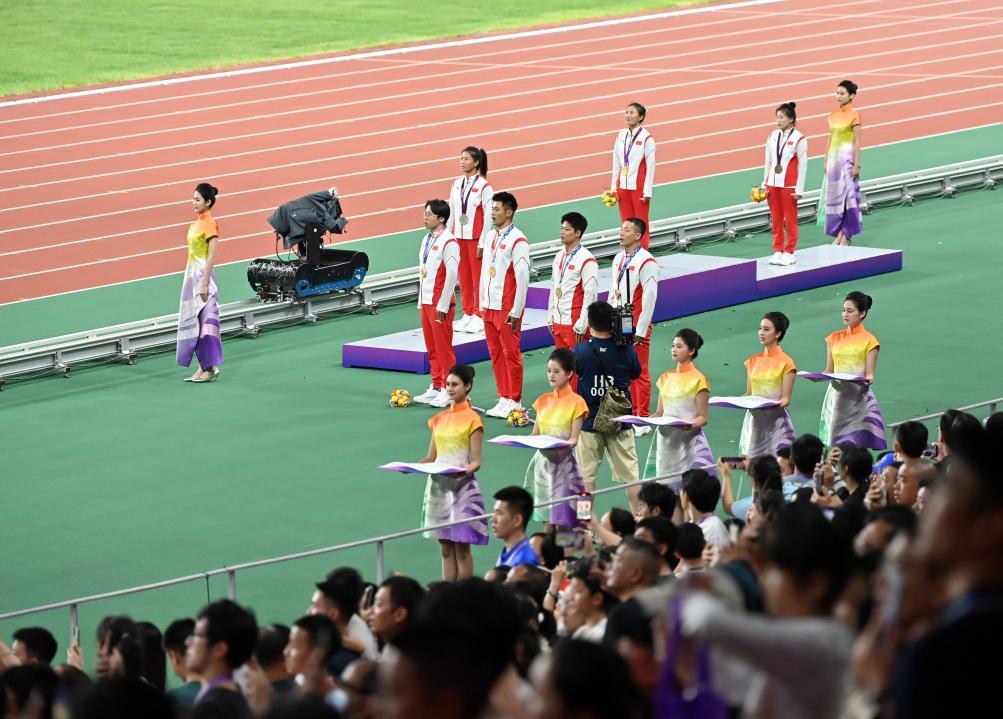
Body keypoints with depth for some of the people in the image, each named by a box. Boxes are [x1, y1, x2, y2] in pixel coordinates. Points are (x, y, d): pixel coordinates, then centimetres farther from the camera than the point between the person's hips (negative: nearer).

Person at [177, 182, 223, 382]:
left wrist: (204, 283, -20)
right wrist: (191, 279, 17)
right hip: (191, 275, 9)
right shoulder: (196, 223, 12)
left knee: (205, 320, -6)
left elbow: (211, 256, -17)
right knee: (193, 320, 9)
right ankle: (203, 367, 12)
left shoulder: (210, 224, -13)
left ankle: (210, 367, -2)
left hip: (202, 275, -9)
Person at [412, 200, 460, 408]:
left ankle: (448, 391, 3)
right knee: (431, 349, 12)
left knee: (444, 348, -2)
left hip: (440, 304, -8)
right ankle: (436, 388, 19)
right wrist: (421, 301, 15)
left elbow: (451, 275, -17)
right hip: (426, 302, 8)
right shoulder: (427, 240, 12)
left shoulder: (448, 242, -15)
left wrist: (442, 305, -17)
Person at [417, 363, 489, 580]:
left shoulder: (472, 419, -5)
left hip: (461, 486, -6)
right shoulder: (439, 419, 12)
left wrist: (464, 471, -29)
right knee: (445, 548, 7)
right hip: (438, 486, 6)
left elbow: (476, 462, -9)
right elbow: (431, 458, 13)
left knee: (461, 547, -3)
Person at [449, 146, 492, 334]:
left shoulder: (484, 186, -9)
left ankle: (479, 315, 7)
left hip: (475, 237, -6)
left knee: (478, 276, 0)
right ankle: (467, 314, 17)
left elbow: (488, 216, -10)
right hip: (458, 236, 6)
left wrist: (483, 243, -12)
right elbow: (451, 211, 11)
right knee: (463, 277, 9)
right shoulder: (457, 184, 7)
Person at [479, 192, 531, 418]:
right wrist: (483, 303, 16)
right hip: (489, 307, 8)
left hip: (507, 309, -8)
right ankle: (503, 399, 17)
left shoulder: (517, 241, -13)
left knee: (511, 353, -2)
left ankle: (514, 402, 5)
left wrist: (516, 312, -15)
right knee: (495, 353, 10)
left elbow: (522, 278, -15)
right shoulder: (491, 236, 12)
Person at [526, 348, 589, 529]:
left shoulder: (576, 402, -5)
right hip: (543, 461, 5)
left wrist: (558, 446, -29)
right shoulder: (543, 401, 11)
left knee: (563, 520, -7)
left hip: (563, 462, -5)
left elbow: (574, 439, -9)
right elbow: (535, 434, 11)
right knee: (547, 520, 7)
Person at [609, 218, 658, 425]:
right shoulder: (619, 259, 12)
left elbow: (649, 298, -16)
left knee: (639, 374, -3)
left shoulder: (646, 262, -13)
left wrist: (639, 331, -16)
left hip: (636, 327, -8)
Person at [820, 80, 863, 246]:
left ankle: (847, 236, 0)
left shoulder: (853, 115, -8)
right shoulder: (834, 115, 10)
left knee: (847, 195, -6)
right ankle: (839, 234, 11)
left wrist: (856, 165, -13)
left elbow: (857, 142, -9)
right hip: (833, 156, 6)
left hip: (847, 156, -6)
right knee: (834, 195, 5)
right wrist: (826, 161, 13)